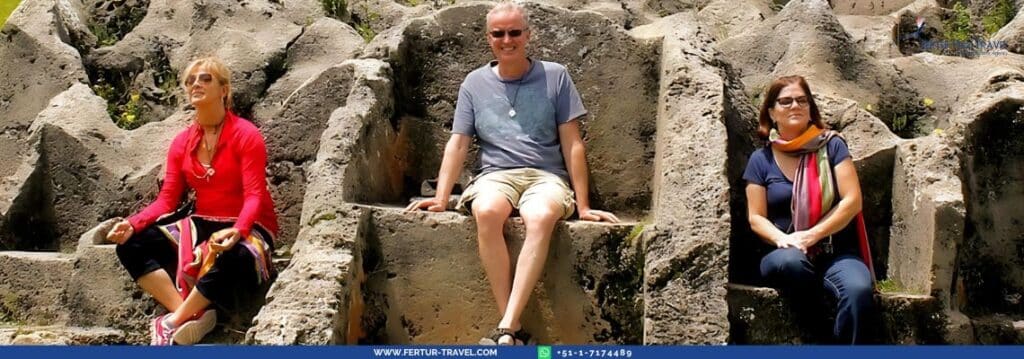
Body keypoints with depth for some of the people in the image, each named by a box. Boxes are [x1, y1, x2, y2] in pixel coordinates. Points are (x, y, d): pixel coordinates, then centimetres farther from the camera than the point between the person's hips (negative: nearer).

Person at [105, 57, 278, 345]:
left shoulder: (246, 135, -10)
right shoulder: (182, 142, 8)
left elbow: (254, 197, -17)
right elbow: (167, 199, 5)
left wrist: (236, 231, -37)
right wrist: (133, 224, -14)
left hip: (247, 230, -6)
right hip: (201, 226, 6)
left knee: (233, 259, -41)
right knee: (131, 245, -15)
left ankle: (173, 322, -19)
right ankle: (193, 315, -28)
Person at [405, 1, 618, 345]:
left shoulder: (555, 76, 6)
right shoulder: (475, 83, 12)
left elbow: (572, 144, 5)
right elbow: (458, 144, 11)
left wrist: (583, 206, 1)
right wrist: (441, 198, -1)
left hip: (546, 176, -1)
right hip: (496, 175, 1)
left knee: (541, 217, -39)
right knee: (486, 211, -37)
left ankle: (505, 330, -43)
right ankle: (515, 329, -33)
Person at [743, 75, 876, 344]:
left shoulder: (831, 146, 4)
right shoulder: (761, 159, 8)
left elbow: (852, 201, -3)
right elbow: (756, 218, 5)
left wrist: (811, 236, -13)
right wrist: (781, 239, -16)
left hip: (836, 252, 0)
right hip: (785, 255, 1)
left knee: (859, 290, -35)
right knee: (791, 261, -39)